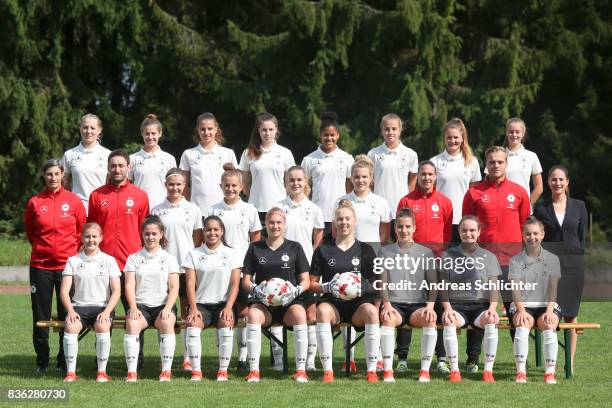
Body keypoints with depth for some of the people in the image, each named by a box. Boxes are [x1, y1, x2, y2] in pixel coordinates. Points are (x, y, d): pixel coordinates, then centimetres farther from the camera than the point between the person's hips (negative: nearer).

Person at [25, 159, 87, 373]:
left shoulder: (74, 201, 0)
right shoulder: (35, 202, 1)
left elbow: (82, 230, 8)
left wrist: (73, 251, 5)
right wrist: (41, 246, 9)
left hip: (67, 264, -1)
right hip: (40, 265, 1)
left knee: (67, 314, 2)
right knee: (41, 315, 4)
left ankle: (65, 361, 13)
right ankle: (42, 361, 14)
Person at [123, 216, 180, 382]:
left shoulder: (169, 258, 11)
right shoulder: (133, 258, 12)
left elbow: (174, 287, 2)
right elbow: (129, 285, 2)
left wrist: (167, 308, -15)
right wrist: (133, 308, -15)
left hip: (162, 305, 0)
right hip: (140, 305, 0)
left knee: (167, 323, -34)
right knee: (132, 324, -32)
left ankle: (166, 371, -30)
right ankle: (131, 372, -33)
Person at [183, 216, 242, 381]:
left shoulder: (231, 254, 9)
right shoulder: (194, 254, 10)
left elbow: (235, 284, 2)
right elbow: (190, 284, 1)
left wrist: (228, 307, -13)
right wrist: (193, 308, -13)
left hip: (223, 304, -1)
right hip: (201, 303, 1)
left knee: (226, 323, -33)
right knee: (193, 324, -31)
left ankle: (223, 370, -23)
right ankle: (196, 370, -26)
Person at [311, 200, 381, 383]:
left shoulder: (365, 250, 12)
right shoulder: (323, 250, 11)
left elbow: (376, 283, 11)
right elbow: (312, 284, 11)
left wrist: (377, 306, -5)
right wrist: (327, 287, -10)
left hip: (358, 303, 0)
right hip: (333, 303, 0)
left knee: (370, 311, -35)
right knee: (322, 311, -36)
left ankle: (371, 371, -30)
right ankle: (327, 371, -34)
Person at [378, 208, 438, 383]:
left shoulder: (425, 252, 13)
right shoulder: (386, 251, 13)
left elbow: (433, 283, 7)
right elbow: (382, 282, 6)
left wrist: (430, 305, -11)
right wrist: (387, 304, -11)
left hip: (417, 303, 0)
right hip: (394, 303, 0)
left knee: (430, 319, -33)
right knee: (387, 318, -35)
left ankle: (425, 370, -27)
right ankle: (387, 370, -33)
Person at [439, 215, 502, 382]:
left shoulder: (489, 256, 15)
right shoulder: (449, 255, 12)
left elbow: (493, 288, 7)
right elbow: (444, 287, 7)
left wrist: (492, 308, -11)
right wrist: (447, 308, -10)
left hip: (481, 304, 1)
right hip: (456, 304, 0)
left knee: (491, 320, -33)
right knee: (449, 321, -35)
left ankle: (488, 370, -29)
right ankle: (454, 370, -30)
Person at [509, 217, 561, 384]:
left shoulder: (552, 259, 10)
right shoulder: (515, 260, 8)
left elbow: (553, 288, 1)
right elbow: (515, 289, -3)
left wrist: (549, 311, -16)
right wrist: (521, 311, -20)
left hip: (546, 305, 1)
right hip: (522, 306, 0)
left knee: (548, 325, -33)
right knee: (523, 324, -34)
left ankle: (550, 372, -30)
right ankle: (521, 372, -36)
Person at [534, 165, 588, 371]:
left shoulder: (579, 207, 6)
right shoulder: (541, 208, 3)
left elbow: (582, 237, 8)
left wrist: (576, 257, 2)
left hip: (573, 265, 1)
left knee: (571, 313, 5)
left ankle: (570, 362, 10)